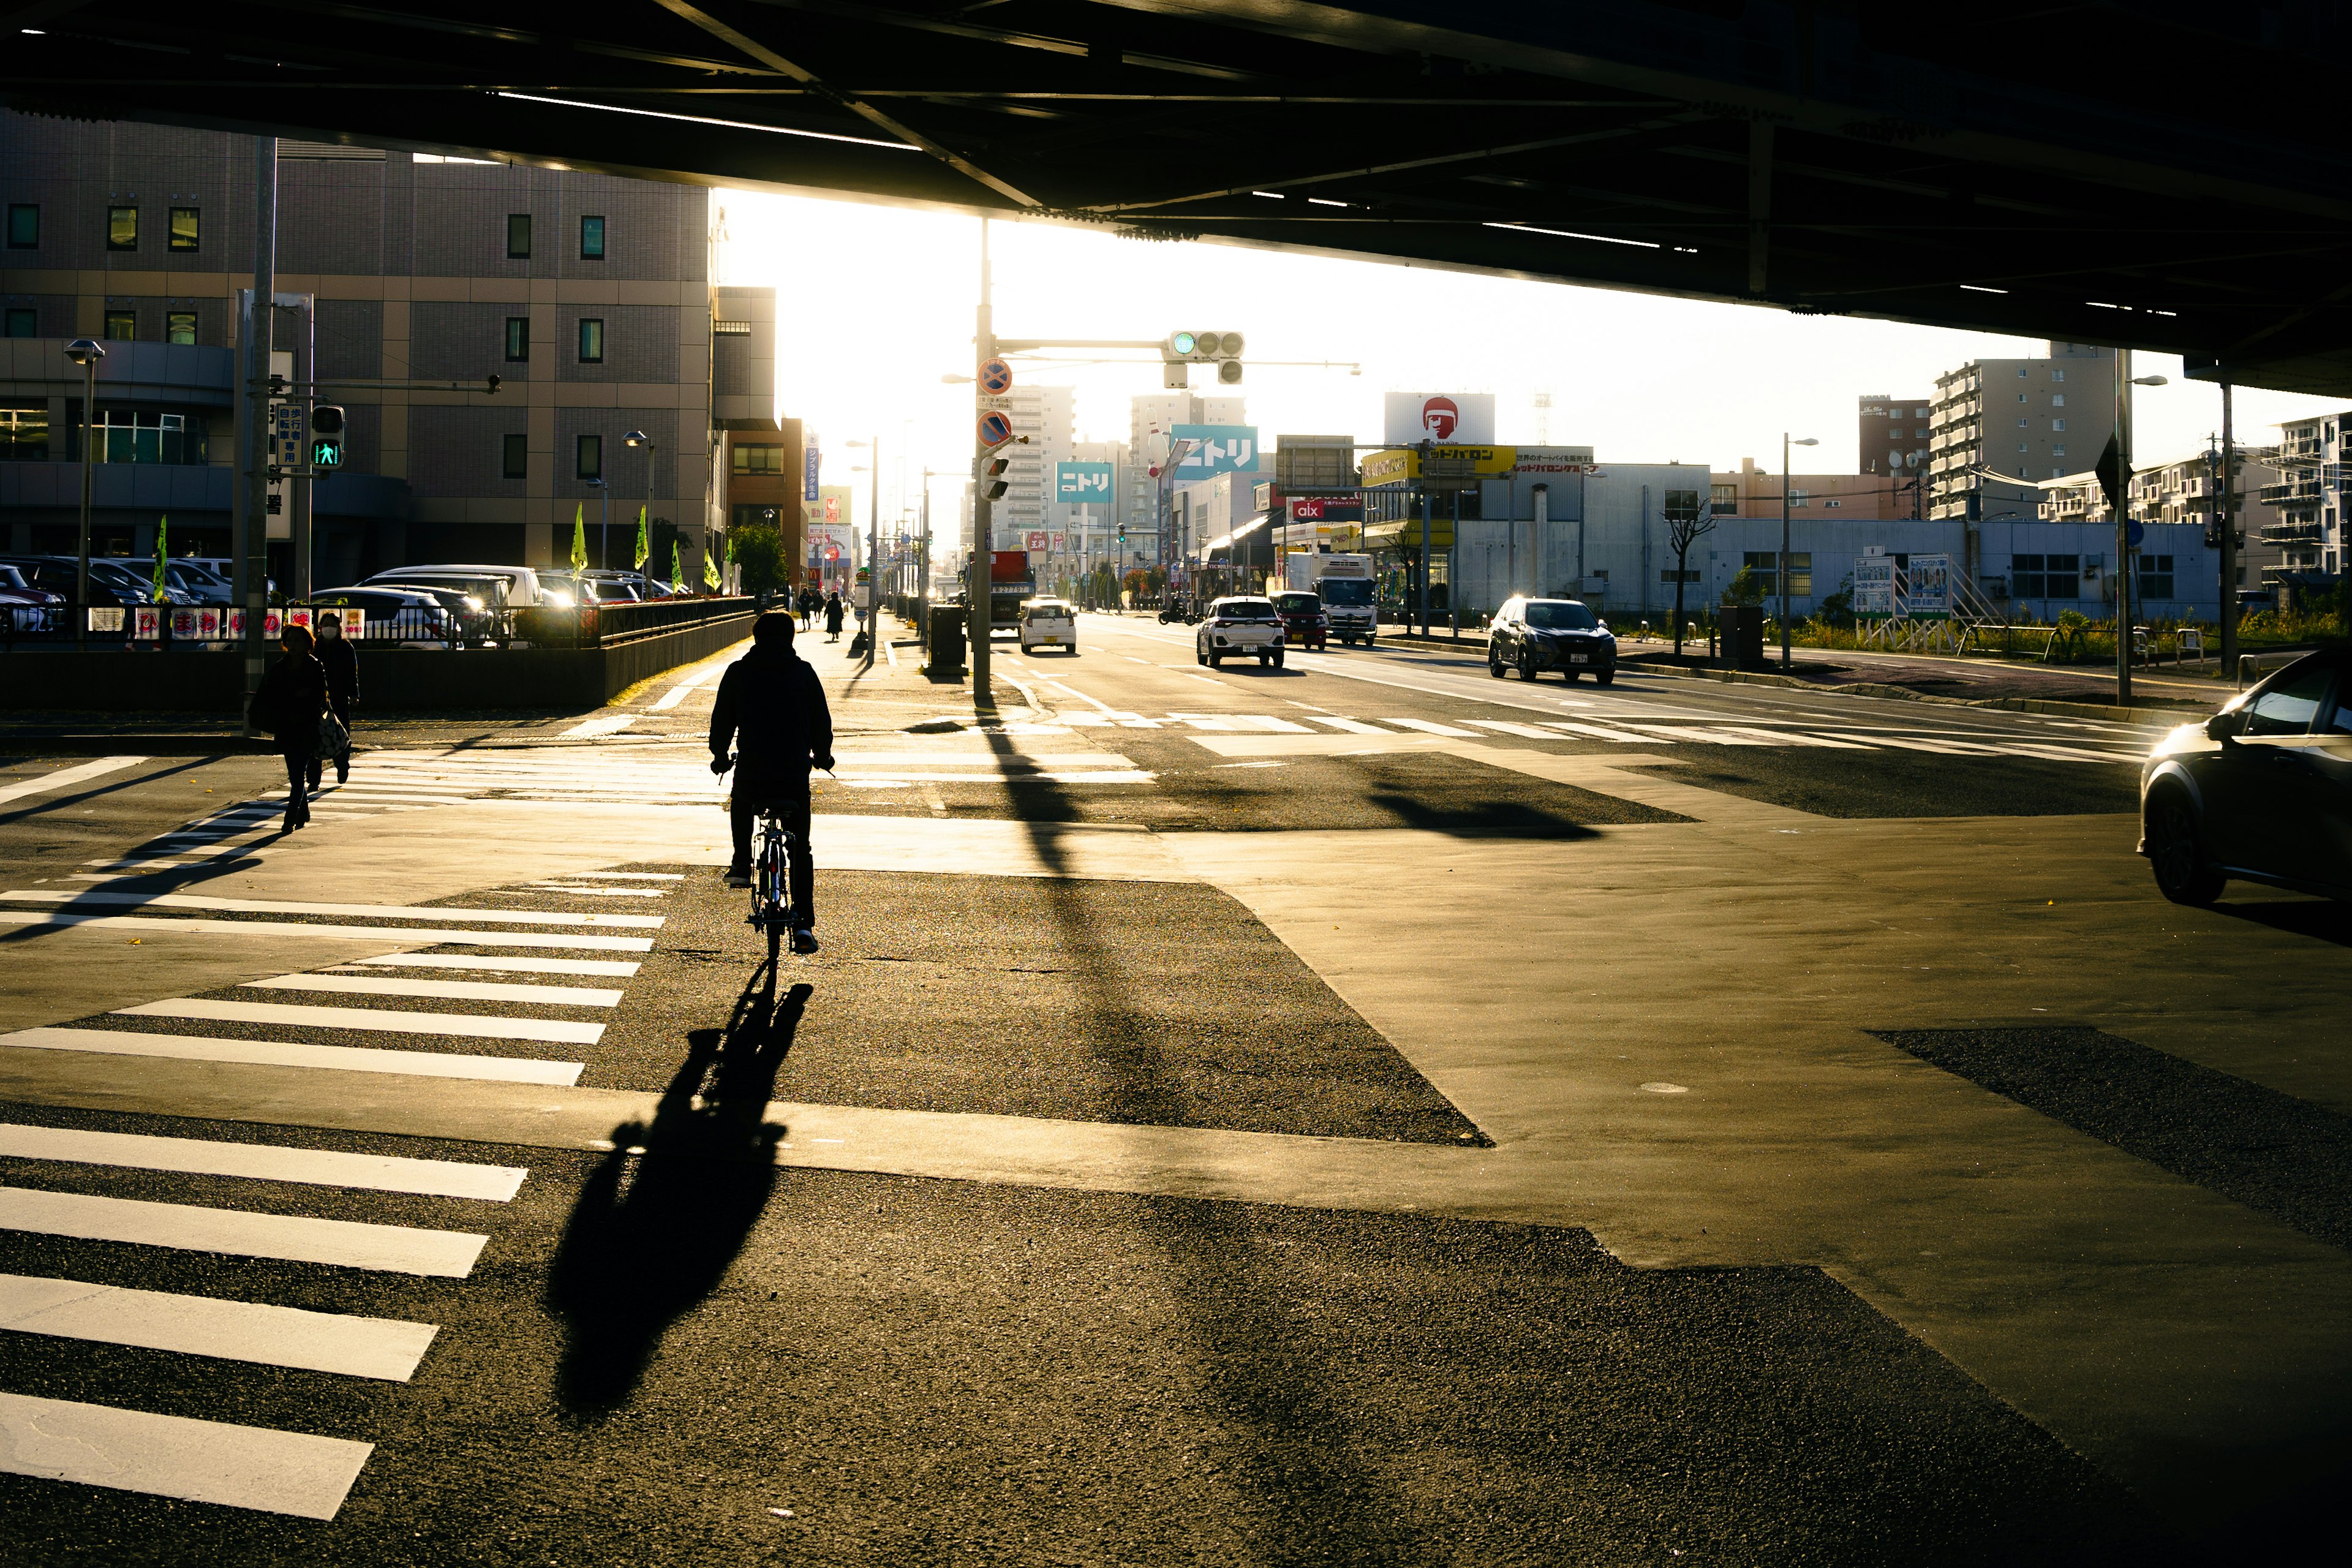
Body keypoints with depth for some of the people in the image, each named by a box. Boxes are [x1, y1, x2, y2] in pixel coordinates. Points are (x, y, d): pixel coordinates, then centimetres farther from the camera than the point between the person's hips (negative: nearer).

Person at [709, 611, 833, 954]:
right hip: (795, 770, 0)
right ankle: (804, 924, 0)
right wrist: (823, 755, 25)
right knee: (801, 849, 8)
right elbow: (821, 720, 7)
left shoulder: (738, 672, 3)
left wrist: (720, 756, 25)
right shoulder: (803, 671, 3)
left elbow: (722, 720, 9)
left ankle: (741, 864, 25)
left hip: (751, 767, 0)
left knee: (741, 808, 38)